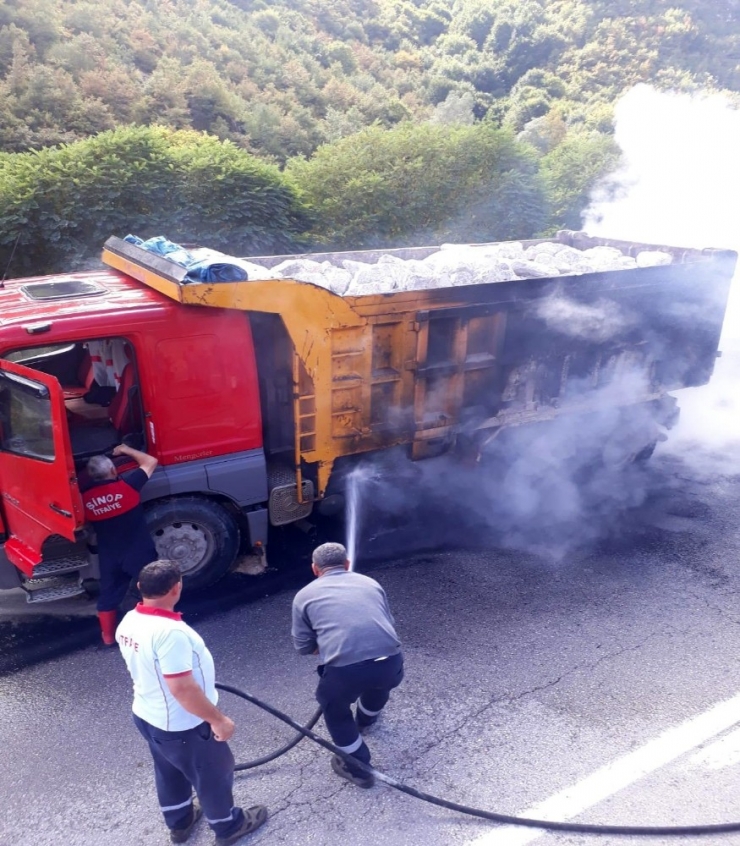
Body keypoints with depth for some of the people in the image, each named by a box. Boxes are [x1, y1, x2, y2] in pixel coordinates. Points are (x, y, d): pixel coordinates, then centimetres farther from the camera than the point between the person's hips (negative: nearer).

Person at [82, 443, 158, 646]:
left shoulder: (85, 498, -7)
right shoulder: (126, 486, -18)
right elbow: (150, 462, -7)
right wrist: (126, 450, 4)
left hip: (109, 558, 3)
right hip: (140, 553, -3)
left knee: (108, 596, 20)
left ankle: (108, 637, 31)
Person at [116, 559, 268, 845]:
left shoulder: (129, 622, -7)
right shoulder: (169, 631, -36)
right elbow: (182, 688, -34)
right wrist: (217, 719, -22)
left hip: (147, 716, 8)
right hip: (181, 726, -8)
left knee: (169, 772, 30)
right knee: (213, 774, 17)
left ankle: (179, 822, 51)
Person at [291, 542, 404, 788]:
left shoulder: (305, 595, 14)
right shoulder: (370, 583, 21)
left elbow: (303, 646, 19)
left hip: (345, 672, -3)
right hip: (391, 664, 4)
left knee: (333, 706, 30)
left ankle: (358, 767, 33)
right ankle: (366, 719, 64)